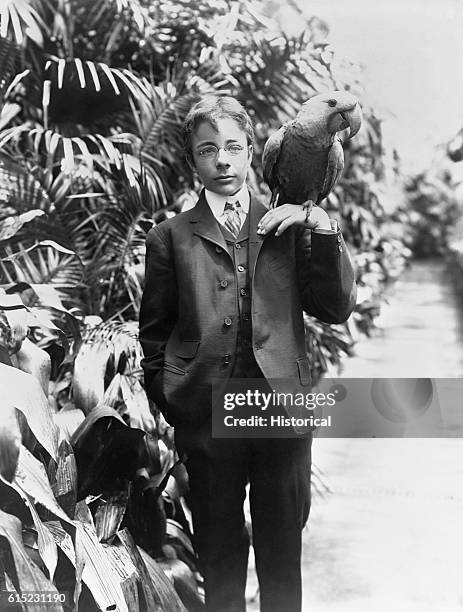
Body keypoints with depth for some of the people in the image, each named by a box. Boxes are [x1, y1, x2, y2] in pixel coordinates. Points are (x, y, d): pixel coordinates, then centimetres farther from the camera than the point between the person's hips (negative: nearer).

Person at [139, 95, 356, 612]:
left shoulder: (287, 226, 9)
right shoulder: (170, 237, 5)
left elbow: (336, 309, 4)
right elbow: (154, 333, 7)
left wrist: (323, 231, -7)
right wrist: (168, 401, -2)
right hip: (207, 420, -1)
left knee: (283, 557, 13)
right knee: (220, 559, 13)